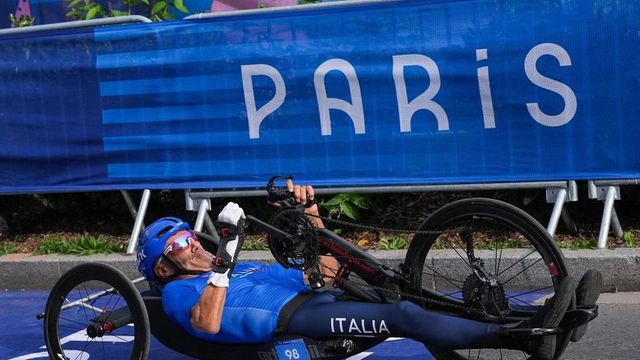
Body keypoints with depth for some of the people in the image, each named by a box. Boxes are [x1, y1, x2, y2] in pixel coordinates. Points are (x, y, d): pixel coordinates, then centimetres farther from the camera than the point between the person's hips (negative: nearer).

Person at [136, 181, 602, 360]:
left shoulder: (250, 269, 34)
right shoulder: (179, 293, 13)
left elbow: (328, 271, 29)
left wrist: (310, 215, 18)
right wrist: (226, 256, -17)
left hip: (322, 299, 7)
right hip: (290, 320, -7)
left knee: (418, 306, -13)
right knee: (404, 315, -27)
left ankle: (559, 322, -22)